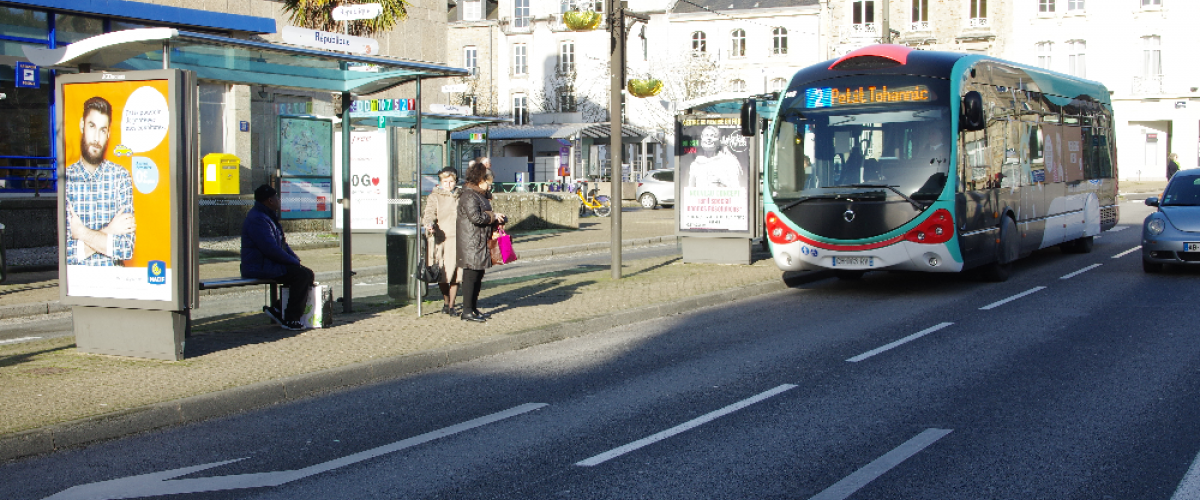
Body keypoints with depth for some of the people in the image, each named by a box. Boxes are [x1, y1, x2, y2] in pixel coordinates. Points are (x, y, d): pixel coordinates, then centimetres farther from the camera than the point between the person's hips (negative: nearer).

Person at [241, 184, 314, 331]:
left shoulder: (269, 217, 19)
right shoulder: (257, 219, -17)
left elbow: (281, 243, 25)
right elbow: (271, 249, -24)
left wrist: (295, 259, 9)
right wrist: (293, 261, -15)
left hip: (269, 263, 11)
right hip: (260, 267, -11)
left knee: (306, 273, 7)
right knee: (303, 275, -20)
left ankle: (278, 310, 7)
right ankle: (290, 319, -16)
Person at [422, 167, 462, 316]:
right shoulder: (434, 197, 5)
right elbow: (430, 213, -9)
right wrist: (429, 224, -29)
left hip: (457, 240, 2)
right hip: (441, 240, -2)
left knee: (455, 275, -1)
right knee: (442, 275, 0)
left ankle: (451, 305, 10)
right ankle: (446, 302, 22)